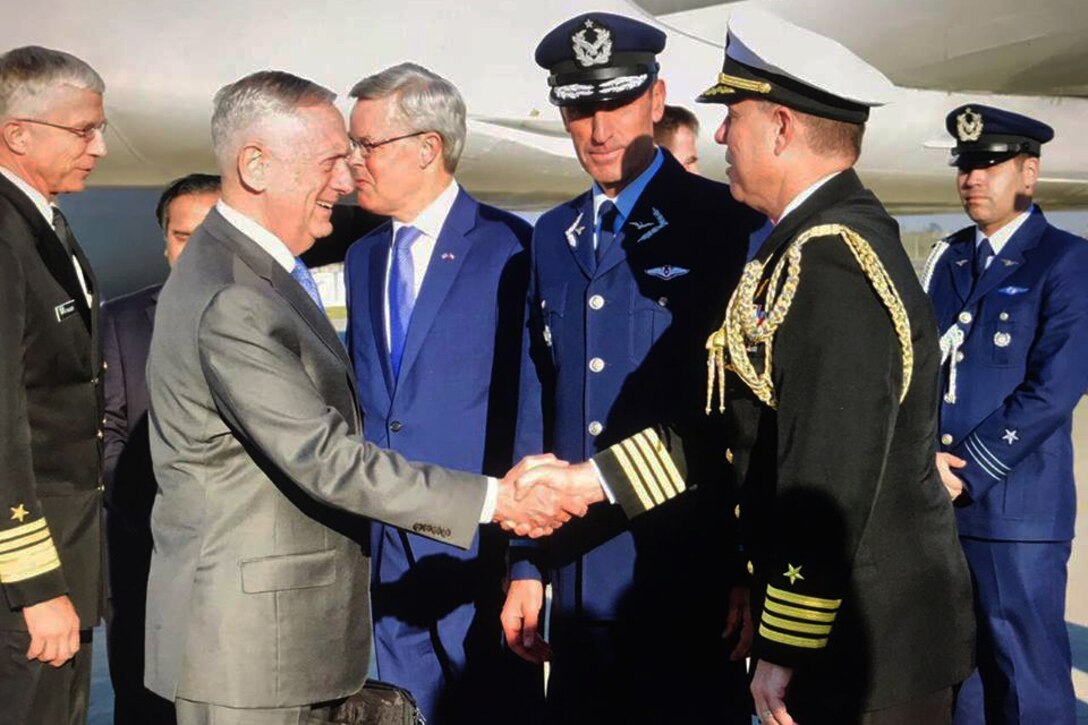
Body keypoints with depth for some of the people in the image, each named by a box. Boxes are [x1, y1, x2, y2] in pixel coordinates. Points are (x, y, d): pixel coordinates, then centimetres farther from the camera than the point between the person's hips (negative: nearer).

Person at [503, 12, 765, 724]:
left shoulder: (730, 226, -8)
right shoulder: (552, 237, 10)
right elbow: (537, 406, 11)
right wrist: (527, 562, 10)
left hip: (687, 577, -5)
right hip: (579, 577, 6)